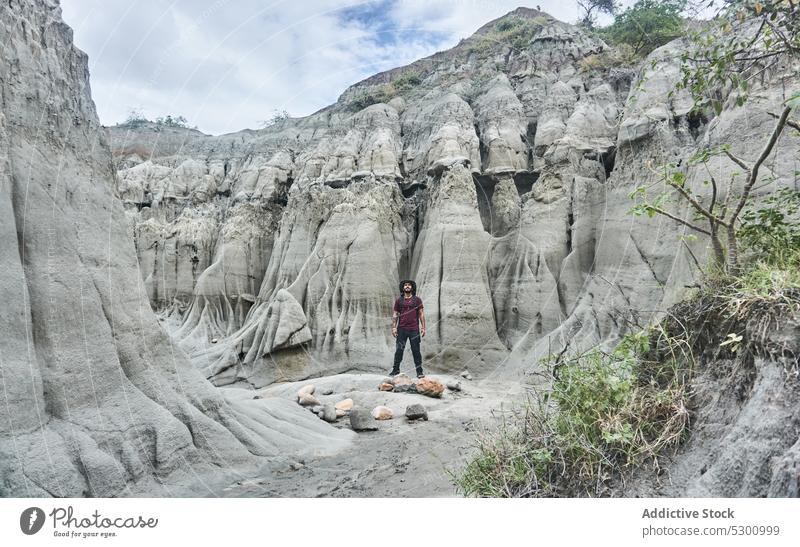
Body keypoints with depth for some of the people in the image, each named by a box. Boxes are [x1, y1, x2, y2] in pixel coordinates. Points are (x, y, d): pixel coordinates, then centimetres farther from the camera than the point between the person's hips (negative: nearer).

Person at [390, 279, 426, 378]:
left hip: (414, 330, -1)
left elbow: (421, 314, 6)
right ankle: (396, 369, 15)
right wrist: (394, 327, 2)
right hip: (401, 329, 1)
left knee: (416, 351, 2)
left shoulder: (417, 299, 6)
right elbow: (395, 314, 10)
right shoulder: (399, 300, 8)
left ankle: (419, 372, 8)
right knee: (399, 350, 3)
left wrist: (423, 327, 0)